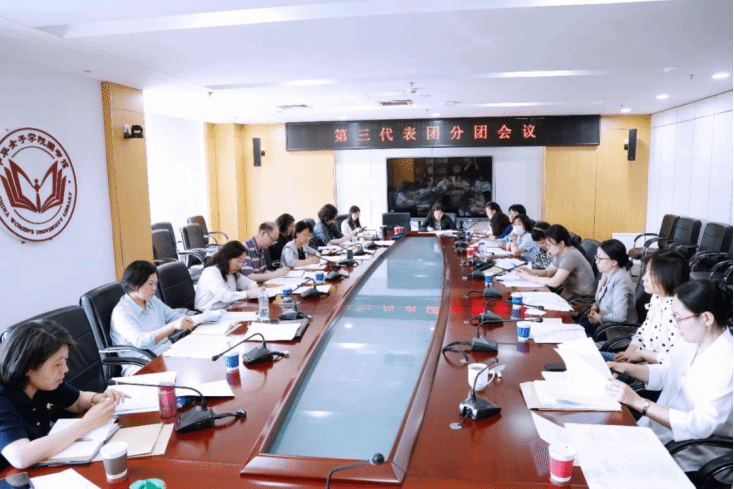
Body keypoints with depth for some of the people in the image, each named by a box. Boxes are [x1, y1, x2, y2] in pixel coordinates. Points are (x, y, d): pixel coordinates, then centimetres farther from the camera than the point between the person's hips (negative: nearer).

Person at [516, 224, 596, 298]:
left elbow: (554, 282, -28)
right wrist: (528, 271, -4)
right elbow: (548, 272, 12)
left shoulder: (571, 256, -25)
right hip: (569, 292, 8)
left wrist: (529, 277, -20)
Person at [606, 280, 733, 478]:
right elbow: (666, 374, 15)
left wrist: (638, 402, -32)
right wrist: (626, 368, 0)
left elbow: (700, 425, -31)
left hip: (687, 460, -7)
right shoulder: (691, 340, -1)